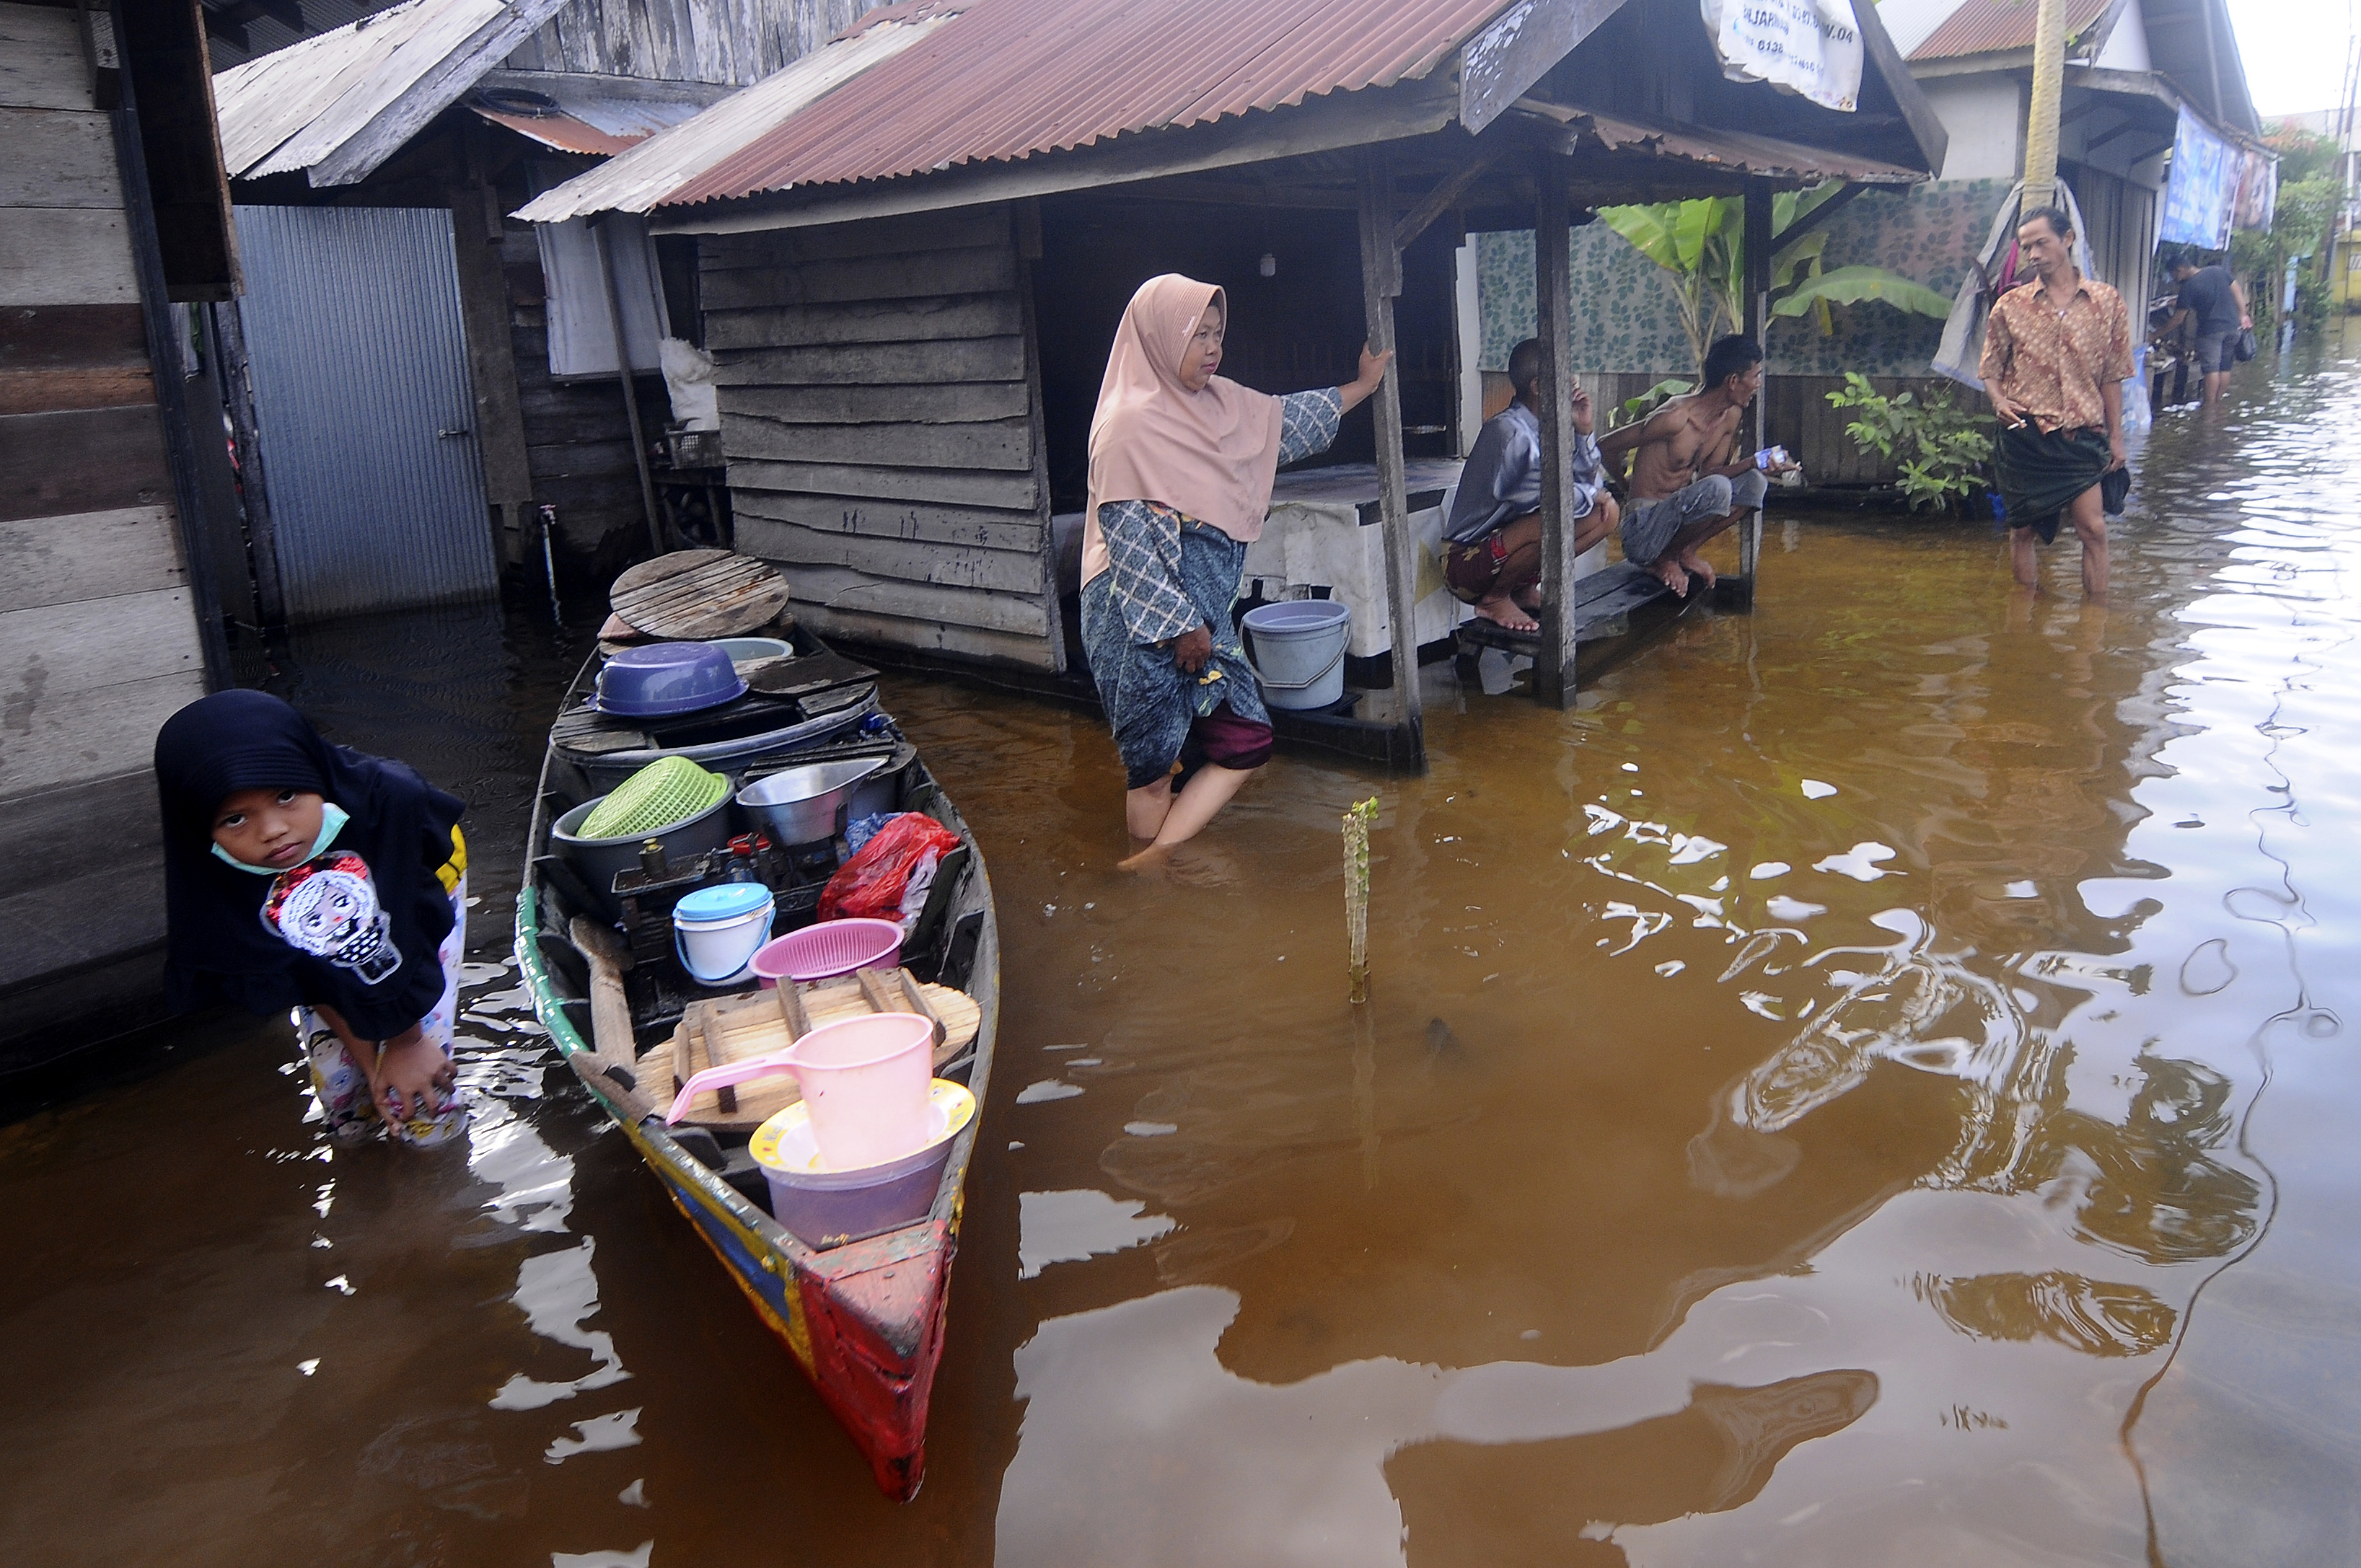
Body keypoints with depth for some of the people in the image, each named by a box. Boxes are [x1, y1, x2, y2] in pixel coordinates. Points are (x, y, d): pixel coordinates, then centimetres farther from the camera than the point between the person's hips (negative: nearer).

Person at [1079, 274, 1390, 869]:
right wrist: (1179, 624, -17)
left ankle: (1154, 859, 12)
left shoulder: (1219, 402, 10)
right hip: (1143, 616, -9)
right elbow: (1126, 536, -17)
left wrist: (1364, 385, 32)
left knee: (1246, 741, 6)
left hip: (1199, 610, 9)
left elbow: (1288, 418, 27)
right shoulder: (1130, 423, -14)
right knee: (1156, 760, 0)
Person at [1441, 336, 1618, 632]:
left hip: (1506, 546, 9)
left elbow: (1592, 483, 6)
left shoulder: (1545, 429, 6)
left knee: (1606, 513, 2)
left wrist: (1583, 431, -4)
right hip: (1467, 561, -9)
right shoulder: (1509, 430, -22)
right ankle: (1495, 598, -10)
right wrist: (1591, 495, -12)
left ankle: (1523, 588, 7)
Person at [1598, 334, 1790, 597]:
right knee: (1717, 488, -31)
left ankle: (1685, 551, 1)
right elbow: (1605, 448, -15)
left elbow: (1707, 473, 8)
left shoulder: (1730, 415, 5)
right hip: (1641, 533, -8)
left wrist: (1754, 463, -9)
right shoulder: (1676, 417, -21)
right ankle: (1664, 559, -9)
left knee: (1755, 483, 1)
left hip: (1678, 511, 9)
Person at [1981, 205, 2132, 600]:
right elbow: (1991, 370, 9)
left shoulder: (2107, 302, 3)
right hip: (2025, 435, 0)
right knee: (2022, 530, 7)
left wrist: (2115, 436, 5)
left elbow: (2112, 377, 6)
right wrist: (2000, 400, -13)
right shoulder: (2010, 306, 2)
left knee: (2093, 528, -6)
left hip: (2082, 437, 0)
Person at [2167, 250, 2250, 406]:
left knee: (2211, 369, -6)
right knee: (2225, 368, 12)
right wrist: (2243, 315, 12)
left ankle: (2209, 407, -6)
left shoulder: (2189, 286, -10)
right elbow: (2237, 291, 7)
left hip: (2210, 330, -6)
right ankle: (2219, 403, 18)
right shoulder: (2219, 271, 6)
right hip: (2233, 327, 6)